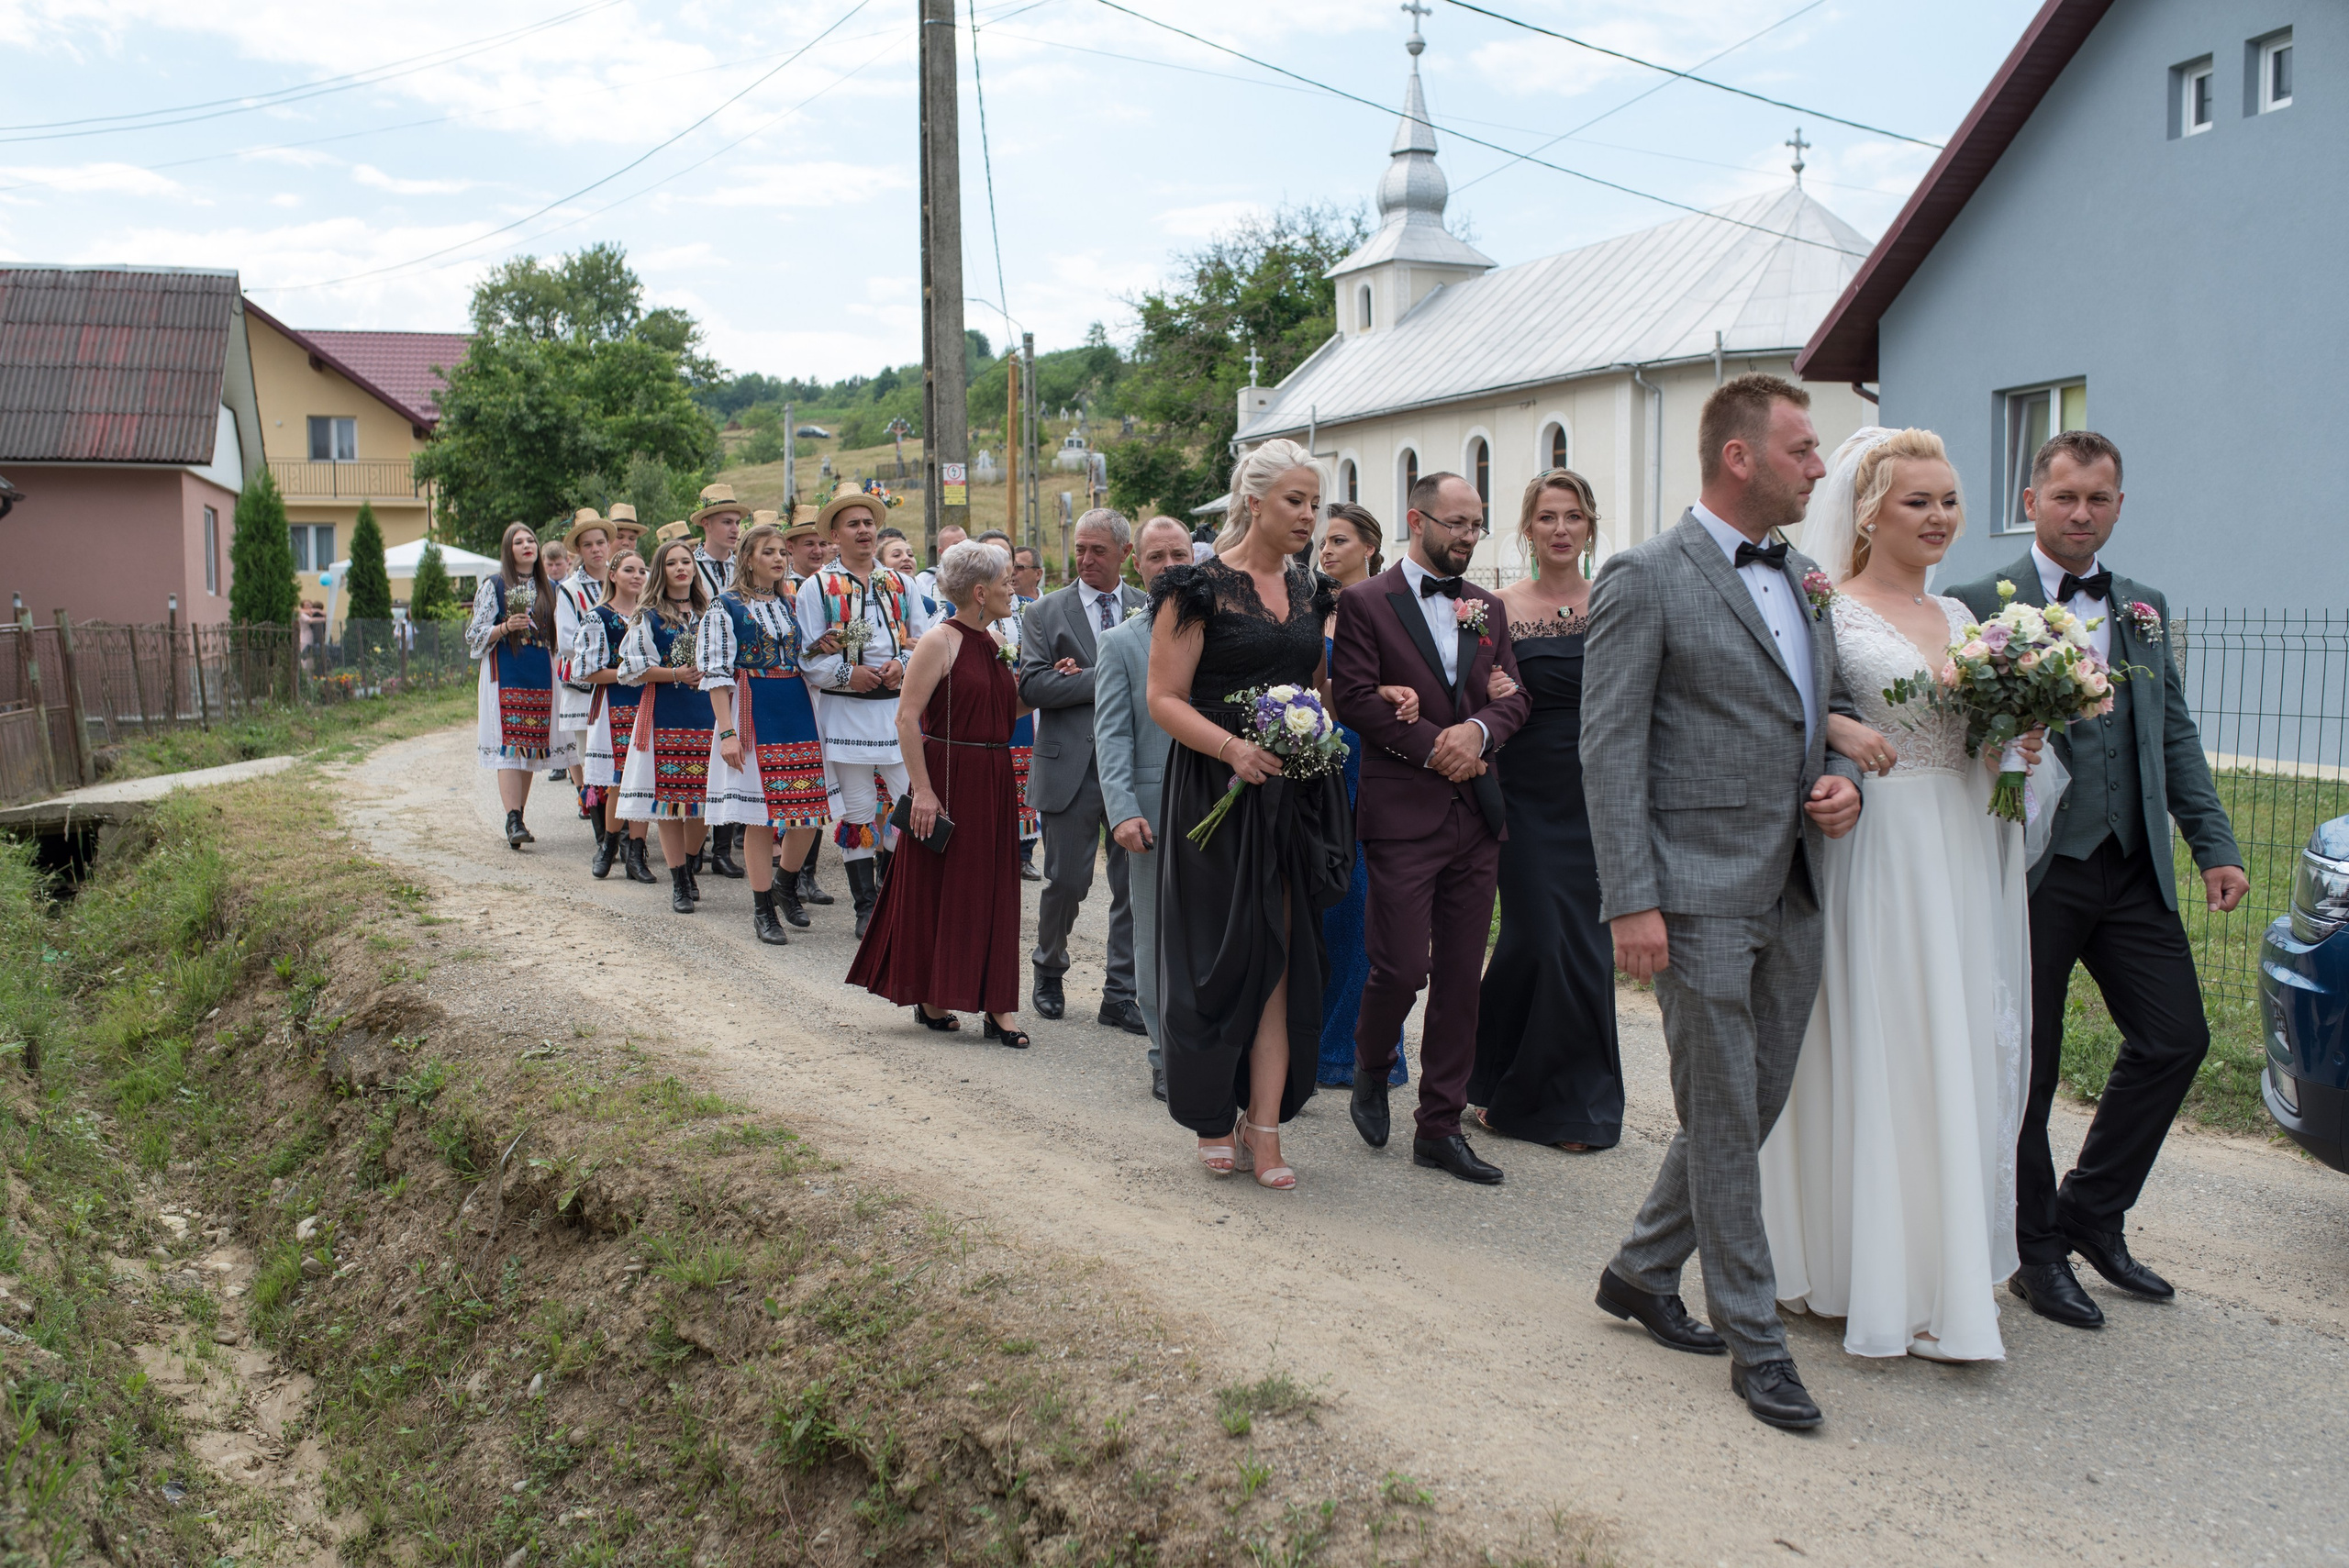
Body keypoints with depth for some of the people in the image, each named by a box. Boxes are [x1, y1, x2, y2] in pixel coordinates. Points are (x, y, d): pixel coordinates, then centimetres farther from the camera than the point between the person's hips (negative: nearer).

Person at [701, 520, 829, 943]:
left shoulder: (792, 606, 14)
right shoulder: (726, 608, -2)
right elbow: (715, 675, -8)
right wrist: (727, 732, -15)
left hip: (798, 713, 5)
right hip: (752, 714, -5)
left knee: (808, 810, 3)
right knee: (759, 815, -3)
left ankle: (787, 886, 27)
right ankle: (762, 910, 8)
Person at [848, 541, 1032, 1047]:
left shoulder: (994, 643, 11)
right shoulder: (939, 641, -12)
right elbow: (906, 717, -16)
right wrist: (923, 790, -20)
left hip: (993, 781, 7)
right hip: (948, 777, -7)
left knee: (992, 891, 7)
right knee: (936, 887, 4)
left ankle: (995, 1006, 11)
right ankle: (929, 997, 18)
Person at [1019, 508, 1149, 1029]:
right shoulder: (1045, 612, 3)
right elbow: (1033, 686, -8)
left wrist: (1083, 676, -12)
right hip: (1072, 766, -2)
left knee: (1135, 884, 5)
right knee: (1067, 880, 3)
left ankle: (1121, 995, 16)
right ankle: (1048, 970, 30)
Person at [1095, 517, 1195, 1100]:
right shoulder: (1119, 643, 5)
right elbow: (1112, 735, -1)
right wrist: (1123, 810, -13)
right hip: (1155, 808, -1)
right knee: (1159, 937, 6)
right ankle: (1168, 1059, 16)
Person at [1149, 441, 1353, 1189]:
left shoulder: (1308, 589, 13)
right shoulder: (1202, 587, -6)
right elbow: (1164, 698, -10)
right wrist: (1233, 747, -23)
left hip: (1295, 795, 5)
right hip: (1217, 793, -5)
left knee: (1282, 959, 2)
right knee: (1218, 955, 3)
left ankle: (1264, 1127, 7)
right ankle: (1214, 1120, 19)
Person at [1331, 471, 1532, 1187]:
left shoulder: (1488, 609, 14)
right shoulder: (1366, 602, -2)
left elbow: (1513, 697, 10)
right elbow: (1356, 698, -10)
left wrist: (1477, 730, -11)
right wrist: (1433, 747, -13)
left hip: (1476, 815, 5)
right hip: (1402, 813, -5)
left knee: (1460, 976, 6)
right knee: (1401, 965, -7)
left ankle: (1440, 1127, 16)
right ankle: (1371, 1069, 25)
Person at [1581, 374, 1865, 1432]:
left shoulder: (1802, 580, 15)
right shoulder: (1646, 580, -8)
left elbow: (1833, 709, 25)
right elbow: (1609, 752, -12)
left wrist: (1846, 780, 1)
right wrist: (1631, 902, -18)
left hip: (1792, 896, 8)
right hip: (1700, 897, -8)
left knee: (1748, 1111, 15)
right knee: (1724, 1123, 2)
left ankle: (1642, 1272, 32)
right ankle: (1755, 1340, 15)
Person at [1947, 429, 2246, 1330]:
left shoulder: (2144, 607, 15)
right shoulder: (1980, 605, -5)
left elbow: (2174, 732, 16)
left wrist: (2214, 844, 10)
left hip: (2132, 868, 6)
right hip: (2032, 874, -6)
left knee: (2175, 1037, 7)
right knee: (2026, 1067, 4)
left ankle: (2092, 1211, 26)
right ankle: (2038, 1251, 21)